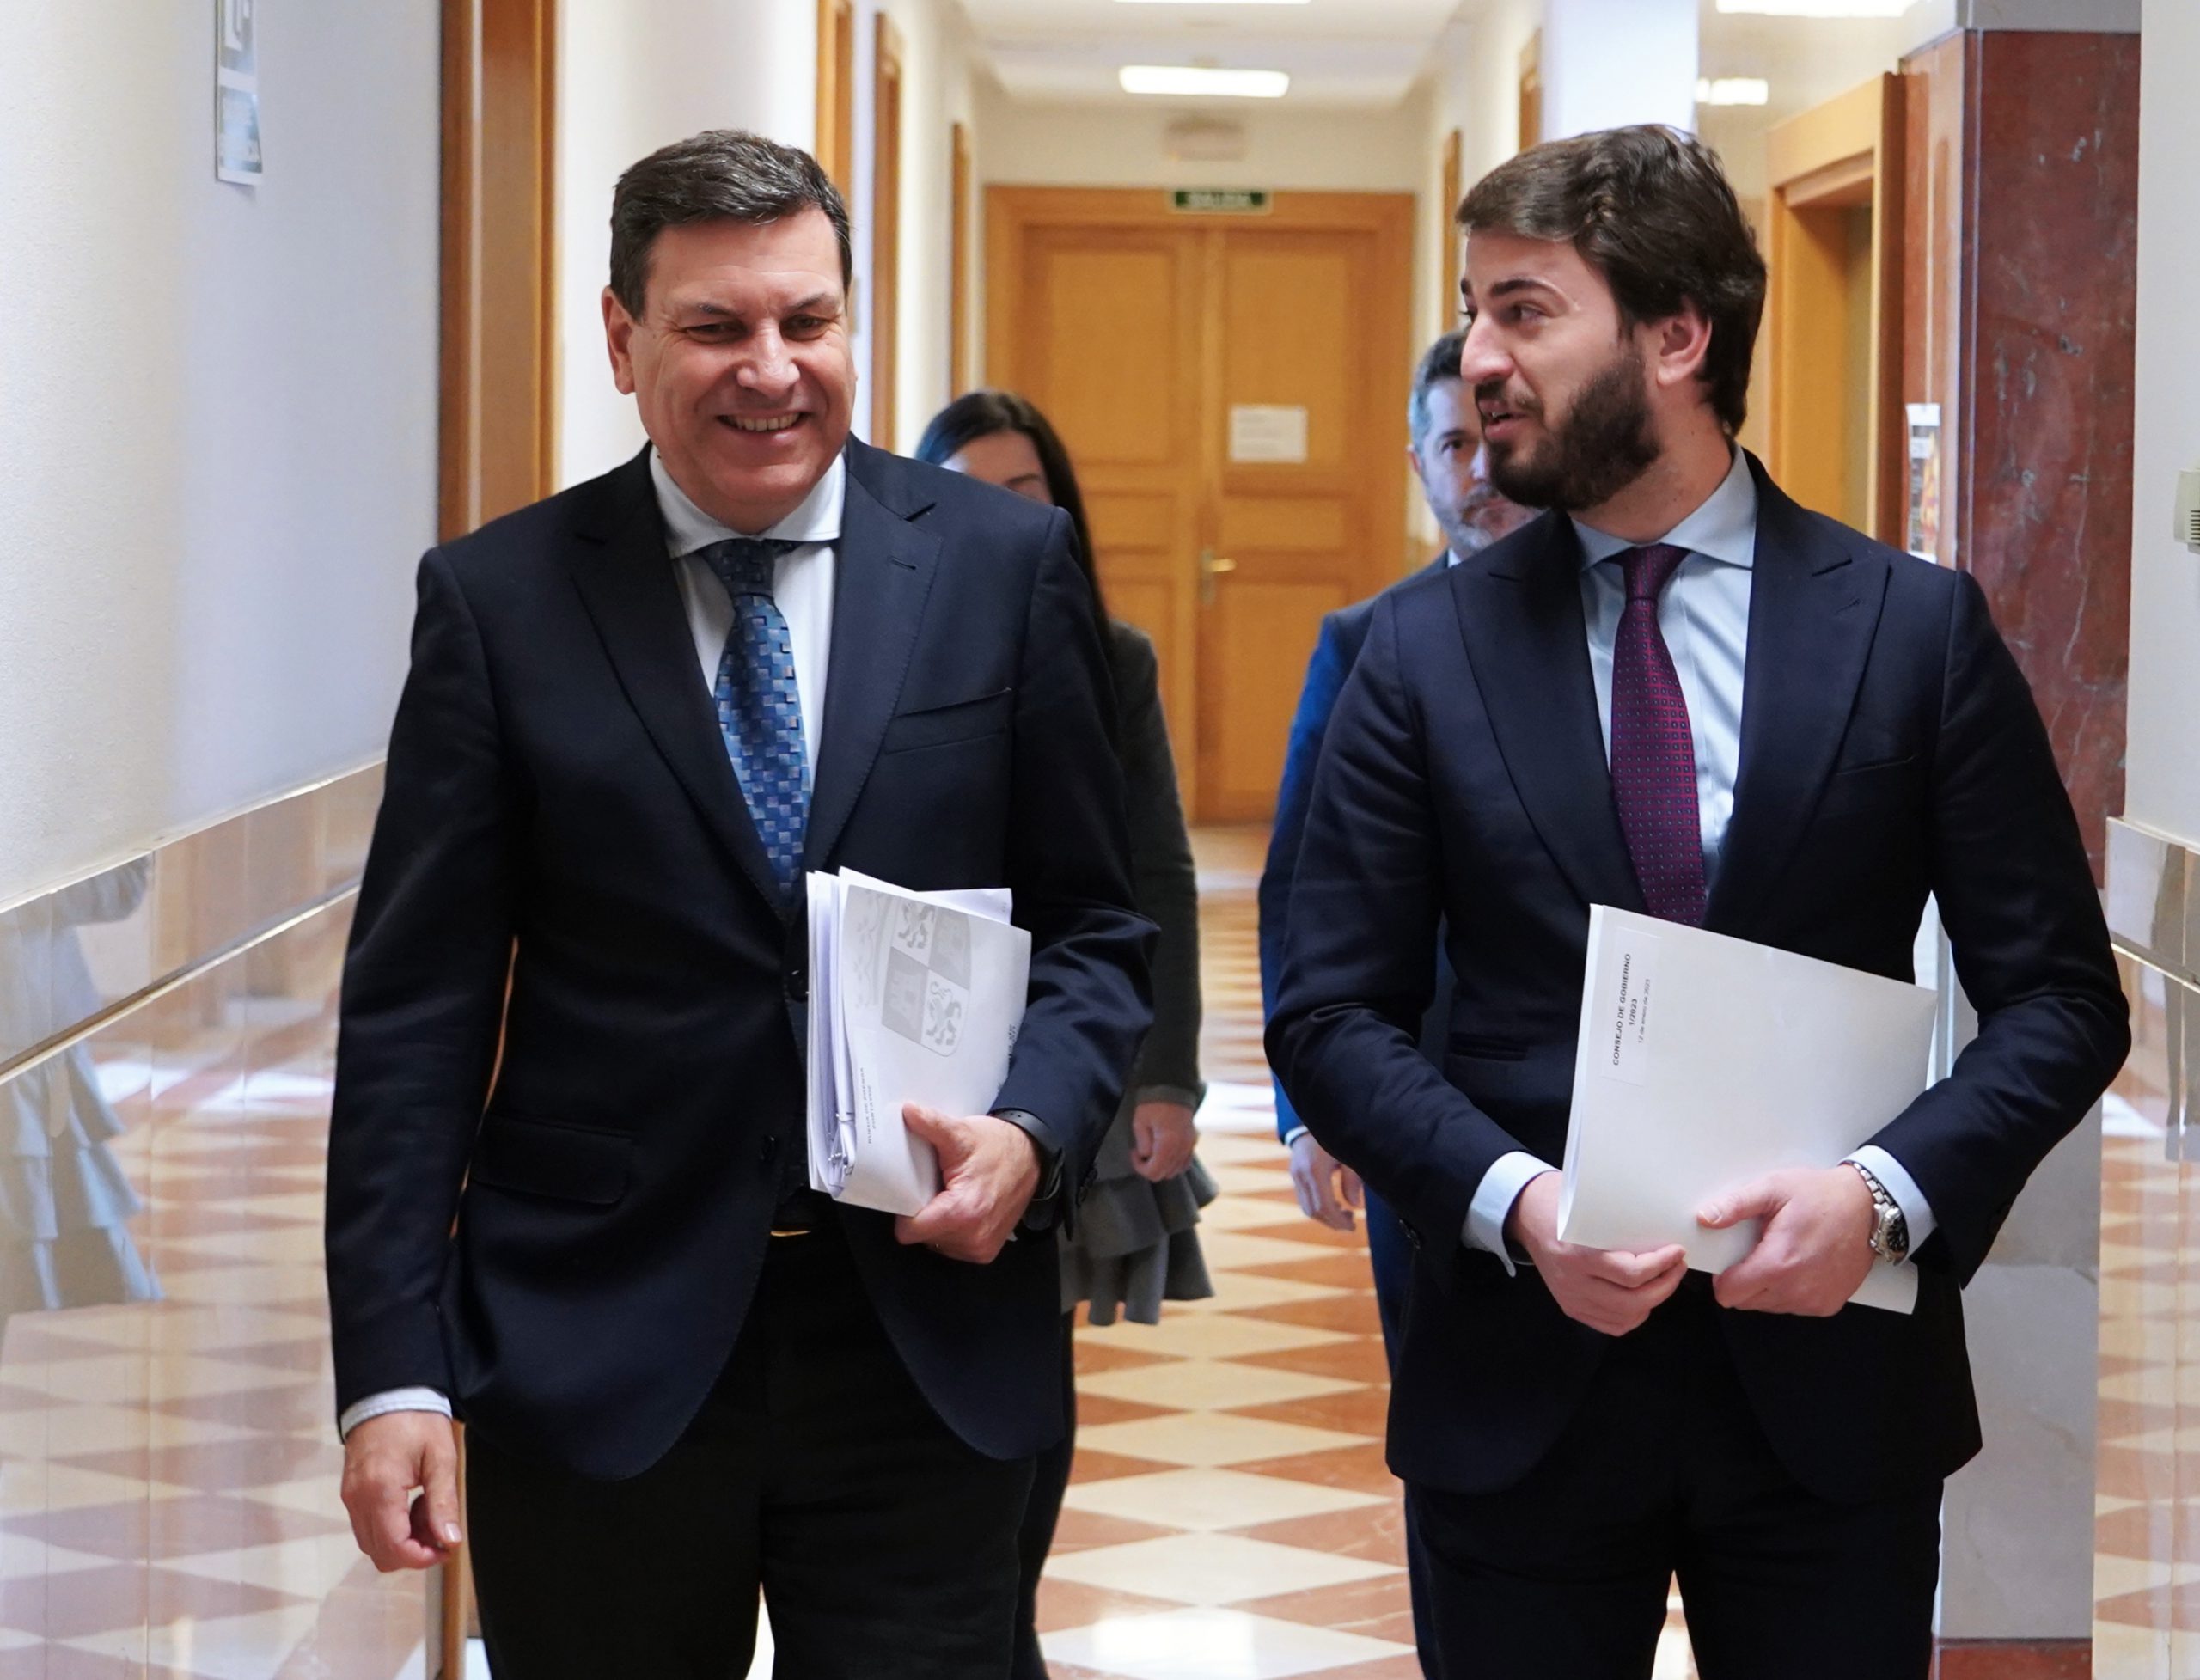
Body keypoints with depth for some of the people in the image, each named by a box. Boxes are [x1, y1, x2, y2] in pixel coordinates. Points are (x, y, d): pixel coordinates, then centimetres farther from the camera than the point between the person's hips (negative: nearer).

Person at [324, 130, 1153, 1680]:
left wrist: (1035, 1131, -13)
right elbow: (416, 1008, -2)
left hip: (929, 1342, 1)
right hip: (594, 1357, 0)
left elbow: (1096, 923, 7)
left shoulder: (1005, 564, 2)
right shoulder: (499, 599, -1)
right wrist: (394, 1372, -7)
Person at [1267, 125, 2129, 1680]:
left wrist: (1887, 1191, -16)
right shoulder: (1428, 649, 2)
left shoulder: (1917, 629, 0)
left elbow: (2062, 995, 1)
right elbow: (1331, 1014, 1)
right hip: (1524, 1379, 1)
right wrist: (1515, 1202, -15)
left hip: (1831, 1381, 0)